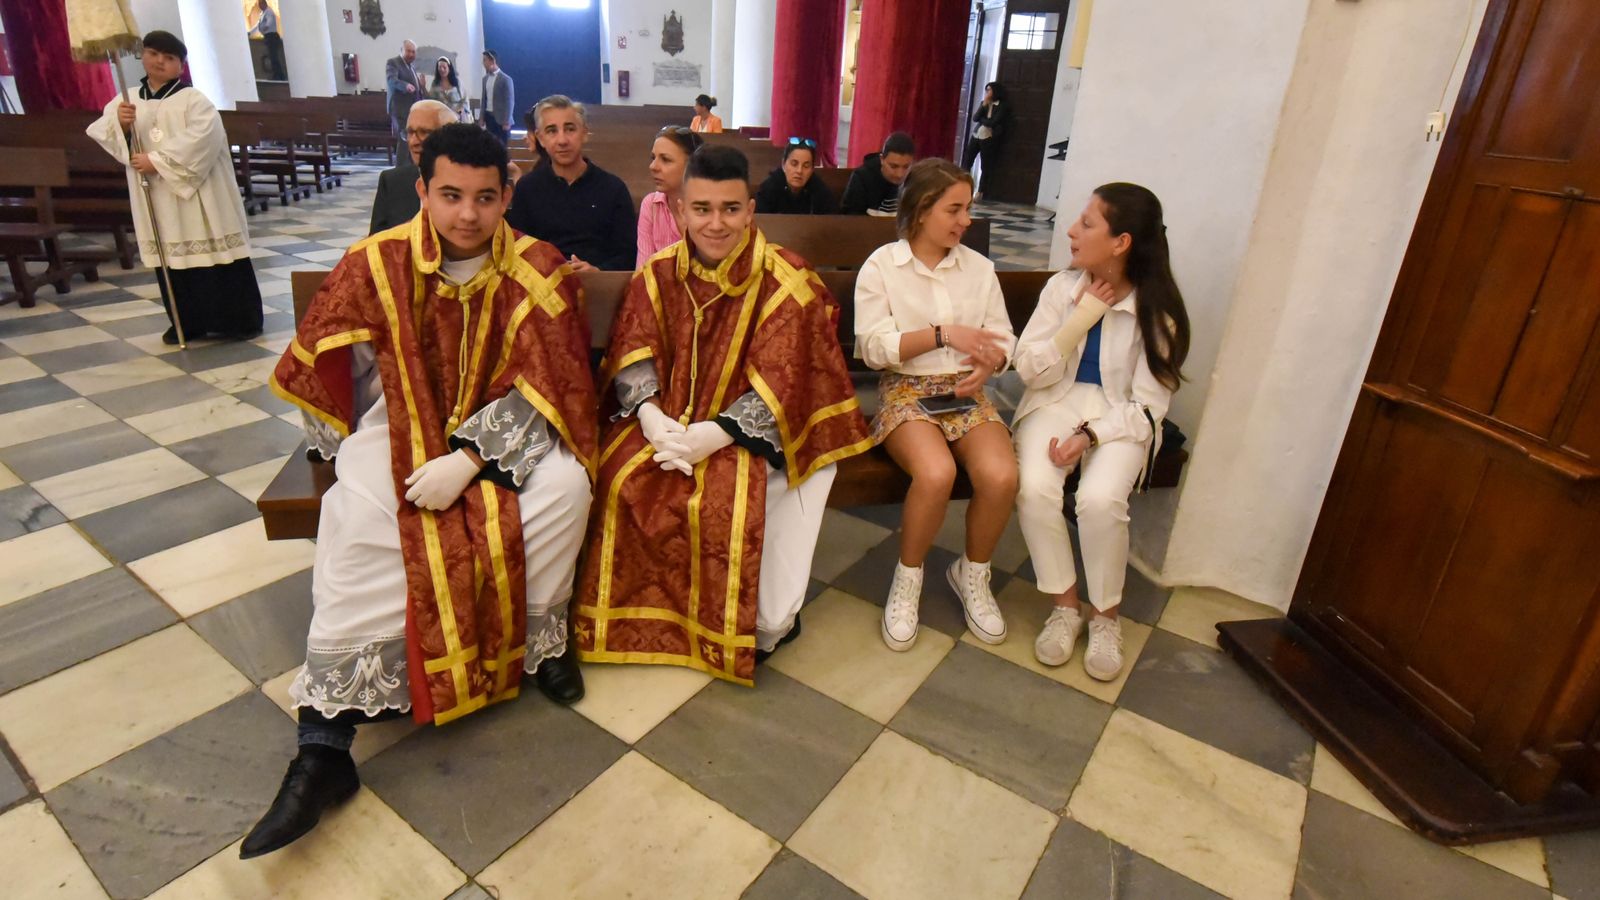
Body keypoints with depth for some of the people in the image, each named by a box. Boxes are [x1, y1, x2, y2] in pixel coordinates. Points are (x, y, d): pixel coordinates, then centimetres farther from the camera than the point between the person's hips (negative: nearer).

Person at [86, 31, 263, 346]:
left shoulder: (194, 100, -4)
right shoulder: (125, 101, 11)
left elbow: (200, 140, -18)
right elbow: (102, 137, 8)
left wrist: (157, 161, -19)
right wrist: (120, 125, -14)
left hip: (196, 195, -5)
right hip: (155, 197, 5)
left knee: (214, 254, -3)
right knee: (172, 259, 8)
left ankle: (239, 320, 6)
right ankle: (187, 322, 16)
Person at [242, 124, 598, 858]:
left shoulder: (536, 270, -10)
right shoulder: (375, 263, -7)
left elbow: (544, 387, -13)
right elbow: (319, 366, 4)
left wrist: (468, 457, -23)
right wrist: (357, 446, 0)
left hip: (506, 426, 0)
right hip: (403, 421, 1)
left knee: (565, 484, -29)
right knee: (356, 520, -26)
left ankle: (543, 641, -3)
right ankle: (324, 746, -18)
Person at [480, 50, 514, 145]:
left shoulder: (506, 79, -8)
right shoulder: (485, 78, 12)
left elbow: (509, 102, -10)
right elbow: (484, 99, 16)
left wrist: (506, 122, -13)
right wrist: (482, 118, 13)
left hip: (501, 118, -6)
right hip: (489, 117, 6)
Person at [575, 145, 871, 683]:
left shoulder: (785, 283, -10)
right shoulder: (659, 273, 3)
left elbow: (780, 386, -16)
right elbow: (633, 353, -2)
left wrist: (715, 434, -27)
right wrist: (650, 414, -22)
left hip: (748, 430, -4)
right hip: (670, 418, 4)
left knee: (732, 500, -29)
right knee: (622, 478, -20)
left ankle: (765, 625, -3)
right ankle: (644, 611, 2)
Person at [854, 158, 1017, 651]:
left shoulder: (979, 267, 11)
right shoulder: (881, 265, 0)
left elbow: (1002, 338, 9)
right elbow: (873, 346, -9)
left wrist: (988, 363, -15)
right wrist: (943, 334, -19)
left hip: (966, 391, 4)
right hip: (905, 391, -3)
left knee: (1001, 476, -25)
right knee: (936, 472, -33)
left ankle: (973, 574, 5)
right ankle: (908, 578, -4)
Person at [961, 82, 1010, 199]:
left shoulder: (1003, 106, -4)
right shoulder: (983, 103, 13)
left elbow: (993, 122, -14)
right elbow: (975, 118, 0)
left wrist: (981, 119, -1)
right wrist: (984, 105, -8)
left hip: (989, 139, -5)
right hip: (975, 136, 5)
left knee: (985, 167, 0)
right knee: (966, 162, 1)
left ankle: (980, 193, 5)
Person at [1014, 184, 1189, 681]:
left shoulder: (1157, 311, -9)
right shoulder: (1063, 286, -3)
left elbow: (1148, 406, -9)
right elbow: (1030, 371, -5)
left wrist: (1090, 435, -23)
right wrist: (1081, 320, -15)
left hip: (1120, 416, -2)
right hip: (1057, 401, 2)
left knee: (1100, 500, -30)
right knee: (1033, 488, -27)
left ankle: (1105, 614, -1)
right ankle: (1066, 603, -4)